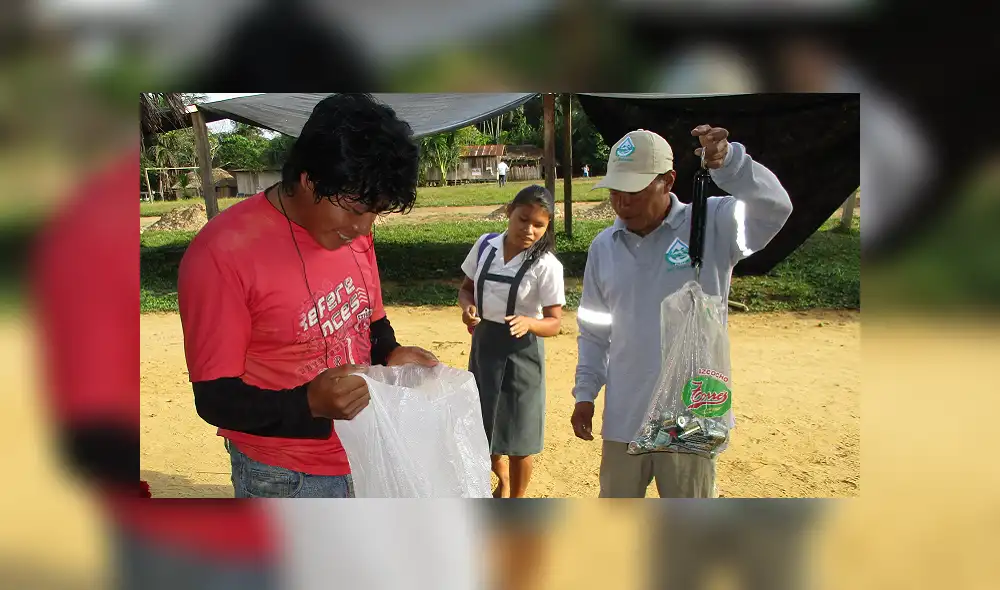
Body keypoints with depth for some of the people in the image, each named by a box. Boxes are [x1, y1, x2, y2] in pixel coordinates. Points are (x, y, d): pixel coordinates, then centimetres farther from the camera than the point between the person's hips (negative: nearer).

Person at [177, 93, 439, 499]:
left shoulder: (351, 231, -1)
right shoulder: (222, 254, -23)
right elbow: (215, 397, -20)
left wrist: (391, 355, -7)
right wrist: (310, 404, -35)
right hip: (285, 478, -6)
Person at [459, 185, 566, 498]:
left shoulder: (546, 265, -17)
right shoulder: (485, 245, -5)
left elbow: (554, 322, -14)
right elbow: (466, 288, 9)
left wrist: (528, 322, -35)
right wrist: (468, 307, -13)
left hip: (520, 351, -4)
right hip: (483, 343, 4)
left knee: (517, 434, 6)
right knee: (482, 421, 18)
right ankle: (501, 478, 48)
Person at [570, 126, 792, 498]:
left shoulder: (711, 227, -9)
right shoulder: (603, 247, 4)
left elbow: (774, 208, -28)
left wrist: (729, 160, -43)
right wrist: (585, 393, 8)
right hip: (623, 417, 4)